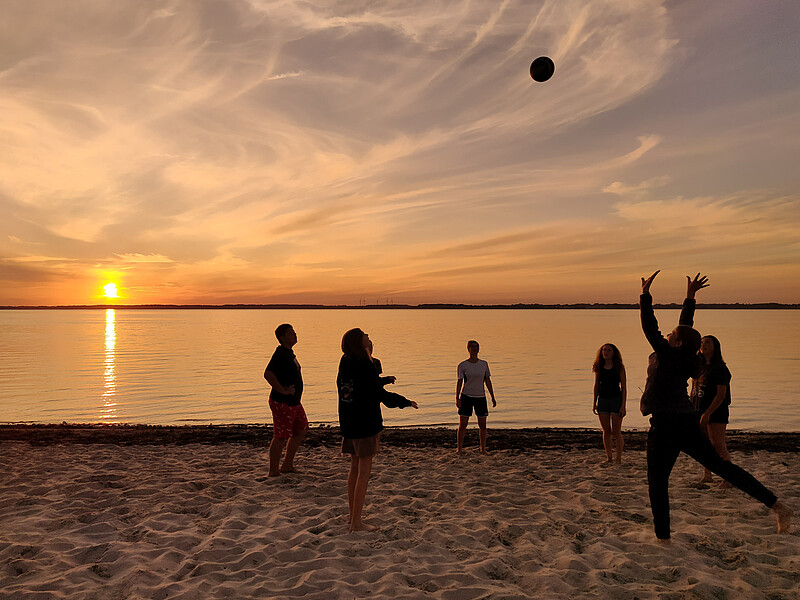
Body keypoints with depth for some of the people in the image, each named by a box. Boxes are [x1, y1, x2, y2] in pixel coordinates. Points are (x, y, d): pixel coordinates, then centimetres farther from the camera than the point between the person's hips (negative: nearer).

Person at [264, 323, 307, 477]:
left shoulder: (289, 352, 13)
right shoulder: (280, 354, -19)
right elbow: (268, 374, -31)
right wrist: (282, 391, -25)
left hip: (293, 402, 10)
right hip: (282, 403, -10)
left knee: (301, 430, 17)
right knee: (280, 437, -2)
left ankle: (287, 466, 27)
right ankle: (273, 472, 9)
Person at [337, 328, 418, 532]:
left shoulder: (345, 364, 5)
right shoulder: (366, 366, -18)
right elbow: (381, 395, -15)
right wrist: (406, 402, -1)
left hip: (349, 424, 8)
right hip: (365, 424, -8)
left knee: (355, 469, 17)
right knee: (364, 471, 0)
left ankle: (353, 516, 26)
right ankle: (356, 521, 5)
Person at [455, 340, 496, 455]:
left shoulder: (484, 364, 5)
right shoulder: (462, 365, -3)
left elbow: (488, 381, 10)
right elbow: (459, 382, -3)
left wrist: (493, 397, 9)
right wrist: (457, 398, -12)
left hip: (480, 397, 3)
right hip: (466, 396, -3)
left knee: (482, 425, 5)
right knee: (463, 424, -2)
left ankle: (483, 449, 18)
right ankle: (459, 448, 10)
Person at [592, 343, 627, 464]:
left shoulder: (619, 367, -5)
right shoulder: (599, 367, 5)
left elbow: (624, 387, -5)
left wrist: (623, 405, -11)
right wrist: (594, 403, 8)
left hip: (616, 400, -3)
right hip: (602, 400, 4)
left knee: (616, 432, -1)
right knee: (606, 431, 7)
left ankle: (619, 459, 11)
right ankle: (609, 457, 17)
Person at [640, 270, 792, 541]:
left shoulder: (667, 355, -13)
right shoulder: (683, 358, 7)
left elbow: (649, 326, -17)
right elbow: (686, 326, 20)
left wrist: (645, 293, -13)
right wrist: (690, 296, 24)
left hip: (665, 426, -8)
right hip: (688, 423, 8)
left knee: (658, 481, 3)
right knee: (720, 466, 14)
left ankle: (663, 537, 8)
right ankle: (775, 504, 13)